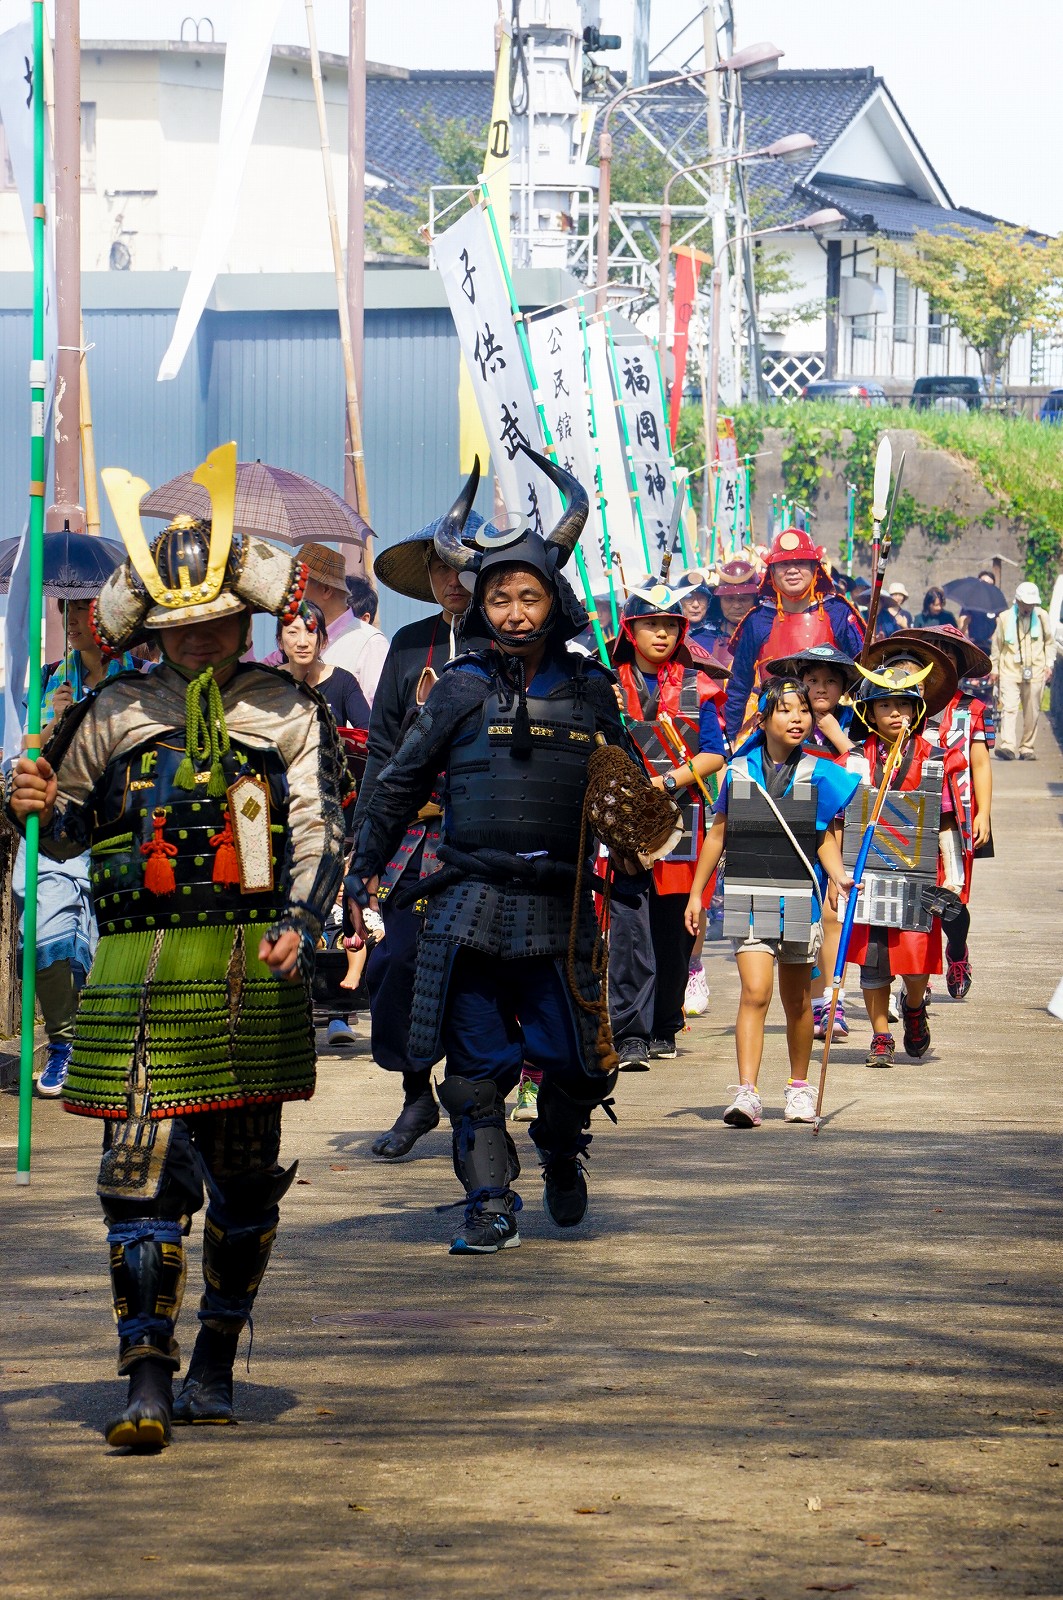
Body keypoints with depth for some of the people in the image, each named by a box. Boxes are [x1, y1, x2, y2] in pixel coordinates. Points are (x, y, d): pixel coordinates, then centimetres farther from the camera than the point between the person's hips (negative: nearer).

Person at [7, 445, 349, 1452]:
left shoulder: (288, 713, 6)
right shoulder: (113, 714, 11)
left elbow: (318, 828, -2)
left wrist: (299, 925, -17)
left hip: (253, 965, 0)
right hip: (141, 963, 0)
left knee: (244, 1169, 8)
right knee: (141, 1166, -8)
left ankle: (215, 1365, 22)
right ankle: (146, 1381, -9)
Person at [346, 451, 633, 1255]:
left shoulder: (589, 691, 7)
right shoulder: (461, 689, 3)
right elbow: (401, 780, 11)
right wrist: (367, 864, 11)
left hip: (560, 905, 1)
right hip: (471, 903, -1)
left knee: (576, 1059, 1)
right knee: (477, 1063, -1)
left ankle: (562, 1155, 31)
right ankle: (492, 1206, 5)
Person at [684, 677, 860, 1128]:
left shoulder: (817, 775, 1)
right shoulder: (739, 772, 3)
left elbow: (825, 838, 4)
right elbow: (718, 835, 11)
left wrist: (837, 874, -15)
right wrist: (696, 893, 12)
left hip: (800, 898, 1)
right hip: (748, 896, -1)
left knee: (797, 1001, 12)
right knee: (755, 993, -15)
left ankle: (799, 1088, 29)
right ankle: (746, 1094, -20)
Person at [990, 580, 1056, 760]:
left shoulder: (1042, 616, 6)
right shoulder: (1005, 618, 3)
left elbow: (1050, 642, 16)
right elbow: (997, 644, 12)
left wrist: (1049, 665, 8)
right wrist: (994, 669, 11)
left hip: (1035, 671, 1)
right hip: (1010, 671, -1)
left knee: (1032, 713, 2)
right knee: (1009, 708, -15)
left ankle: (1027, 748, 11)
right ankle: (1007, 746, -24)